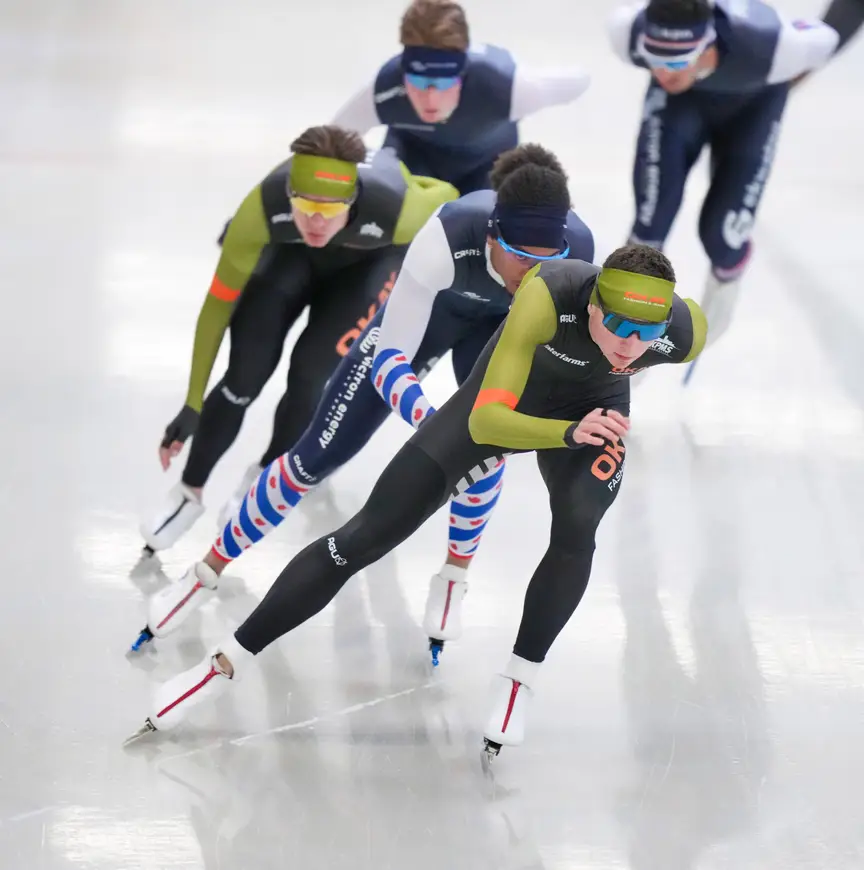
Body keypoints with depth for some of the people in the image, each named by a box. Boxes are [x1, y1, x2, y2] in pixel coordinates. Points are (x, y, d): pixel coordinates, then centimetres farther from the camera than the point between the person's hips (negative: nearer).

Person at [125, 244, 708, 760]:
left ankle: (522, 679, -6)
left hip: (593, 408, 2)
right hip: (504, 400, -2)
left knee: (577, 529, -30)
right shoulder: (549, 298, -42)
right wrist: (570, 433, -58)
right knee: (366, 537, -3)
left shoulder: (684, 332, -32)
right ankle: (228, 662, 8)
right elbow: (484, 422, -43)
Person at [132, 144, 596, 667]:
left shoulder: (578, 251, -37)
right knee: (319, 454, -1)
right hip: (424, 311, -2)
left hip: (503, 322, 2)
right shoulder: (447, 239, -45)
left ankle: (455, 579, 2)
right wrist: (431, 421, -53)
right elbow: (390, 358, -36)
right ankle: (208, 573, 16)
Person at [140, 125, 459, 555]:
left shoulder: (396, 209, -45)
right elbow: (219, 302, -29)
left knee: (312, 373, -13)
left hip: (372, 256, 0)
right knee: (245, 372, -10)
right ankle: (188, 492, 13)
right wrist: (193, 406, -25)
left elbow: (446, 196, -19)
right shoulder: (264, 206, -41)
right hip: (291, 248, 1)